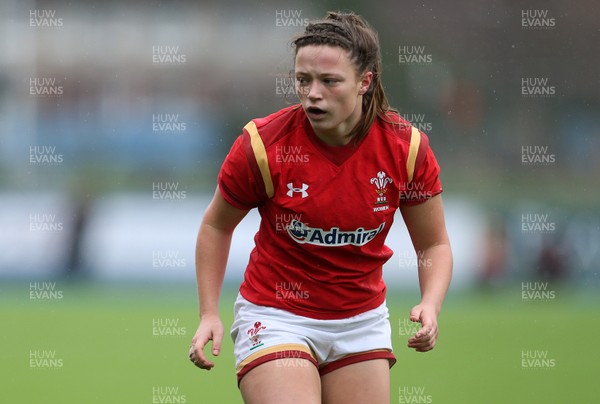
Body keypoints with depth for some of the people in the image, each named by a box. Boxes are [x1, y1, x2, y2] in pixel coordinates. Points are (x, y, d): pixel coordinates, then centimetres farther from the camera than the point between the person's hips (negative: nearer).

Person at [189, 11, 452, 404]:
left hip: (362, 322, 3)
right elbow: (216, 226, 1)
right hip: (276, 318, -3)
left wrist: (430, 306, -18)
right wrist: (210, 314, -6)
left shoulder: (406, 147, -12)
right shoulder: (263, 145, -17)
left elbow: (434, 245, 1)